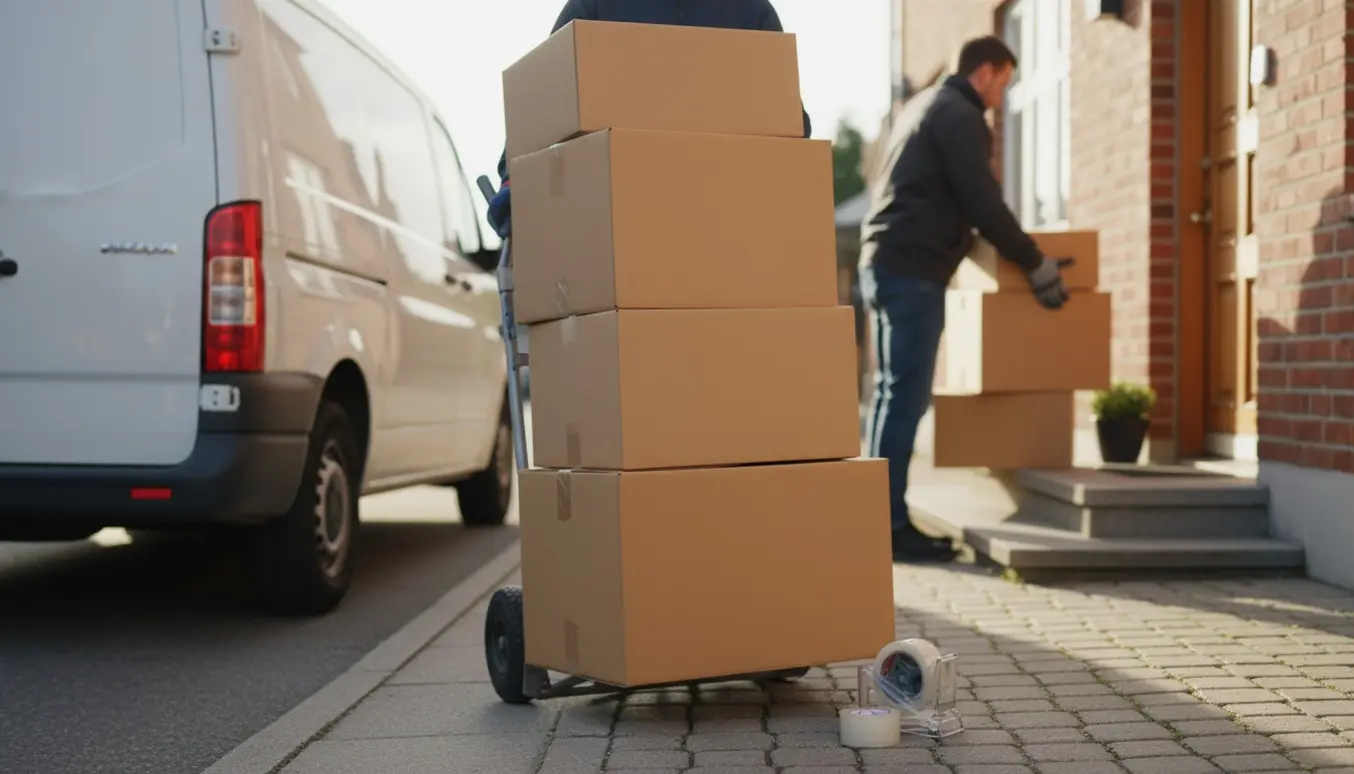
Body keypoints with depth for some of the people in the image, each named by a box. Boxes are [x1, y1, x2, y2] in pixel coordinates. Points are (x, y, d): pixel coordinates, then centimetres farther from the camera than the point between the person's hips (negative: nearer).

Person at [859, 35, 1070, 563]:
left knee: (895, 393, 10)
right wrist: (1035, 264, -4)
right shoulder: (960, 115, -8)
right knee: (906, 396, -10)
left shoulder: (925, 104, 22)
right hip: (912, 268, -10)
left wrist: (1000, 249, 31)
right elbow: (983, 204, -13)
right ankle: (890, 525, -9)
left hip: (887, 261, 10)